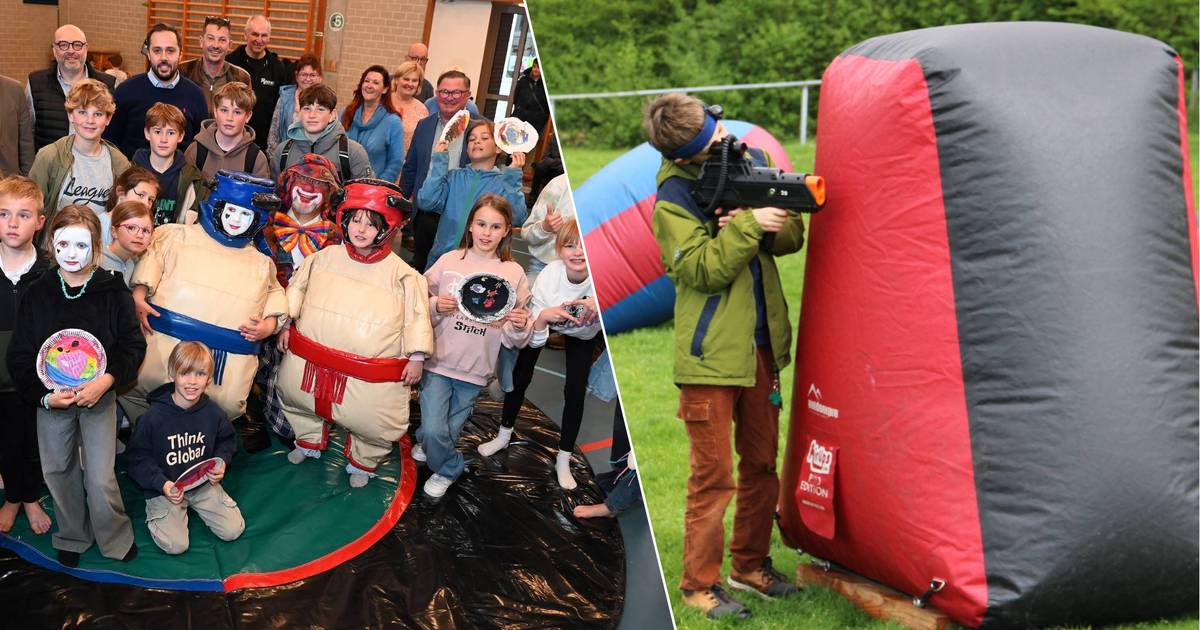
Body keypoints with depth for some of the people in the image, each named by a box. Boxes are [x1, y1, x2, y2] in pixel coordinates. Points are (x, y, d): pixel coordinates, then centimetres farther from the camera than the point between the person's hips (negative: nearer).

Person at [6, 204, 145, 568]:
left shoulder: (112, 290, -8)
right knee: (57, 471, 12)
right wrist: (43, 396, -14)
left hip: (99, 396, -2)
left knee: (101, 477, -4)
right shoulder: (37, 294, -3)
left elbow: (133, 345, -5)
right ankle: (73, 537, 33)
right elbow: (19, 357, -1)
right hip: (50, 398, 2)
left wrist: (106, 381, -20)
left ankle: (115, 538, 19)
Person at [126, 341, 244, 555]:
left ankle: (193, 504, 21)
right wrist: (161, 484, -23)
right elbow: (137, 457, -11)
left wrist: (222, 461, -10)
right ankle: (155, 510, 16)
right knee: (175, 545, -17)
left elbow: (227, 440, 11)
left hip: (204, 483, 4)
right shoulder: (154, 417, -20)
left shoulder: (213, 413, -9)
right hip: (165, 487, -4)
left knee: (233, 530, -4)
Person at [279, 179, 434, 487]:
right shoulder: (325, 258, 1)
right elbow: (297, 289, 14)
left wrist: (417, 357, -11)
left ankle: (363, 463, 36)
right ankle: (309, 441, 53)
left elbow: (417, 315, -8)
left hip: (369, 378, -4)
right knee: (295, 399, 24)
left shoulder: (401, 274, -11)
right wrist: (285, 324, 13)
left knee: (372, 427, 4)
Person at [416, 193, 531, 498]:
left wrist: (520, 326, -19)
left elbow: (513, 339, 3)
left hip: (475, 369, 1)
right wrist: (435, 306, -16)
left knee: (449, 431, 10)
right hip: (439, 360, -1)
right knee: (433, 430, -8)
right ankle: (449, 468, 24)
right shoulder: (449, 260, -2)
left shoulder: (514, 273, -1)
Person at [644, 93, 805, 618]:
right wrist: (748, 226, -24)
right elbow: (705, 271, -16)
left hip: (761, 344, 6)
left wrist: (769, 228, -13)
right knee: (713, 475, -1)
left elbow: (792, 235, 8)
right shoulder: (672, 199, -12)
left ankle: (750, 564, 31)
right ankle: (699, 584, 11)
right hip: (710, 353, -6)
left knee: (761, 462, 16)